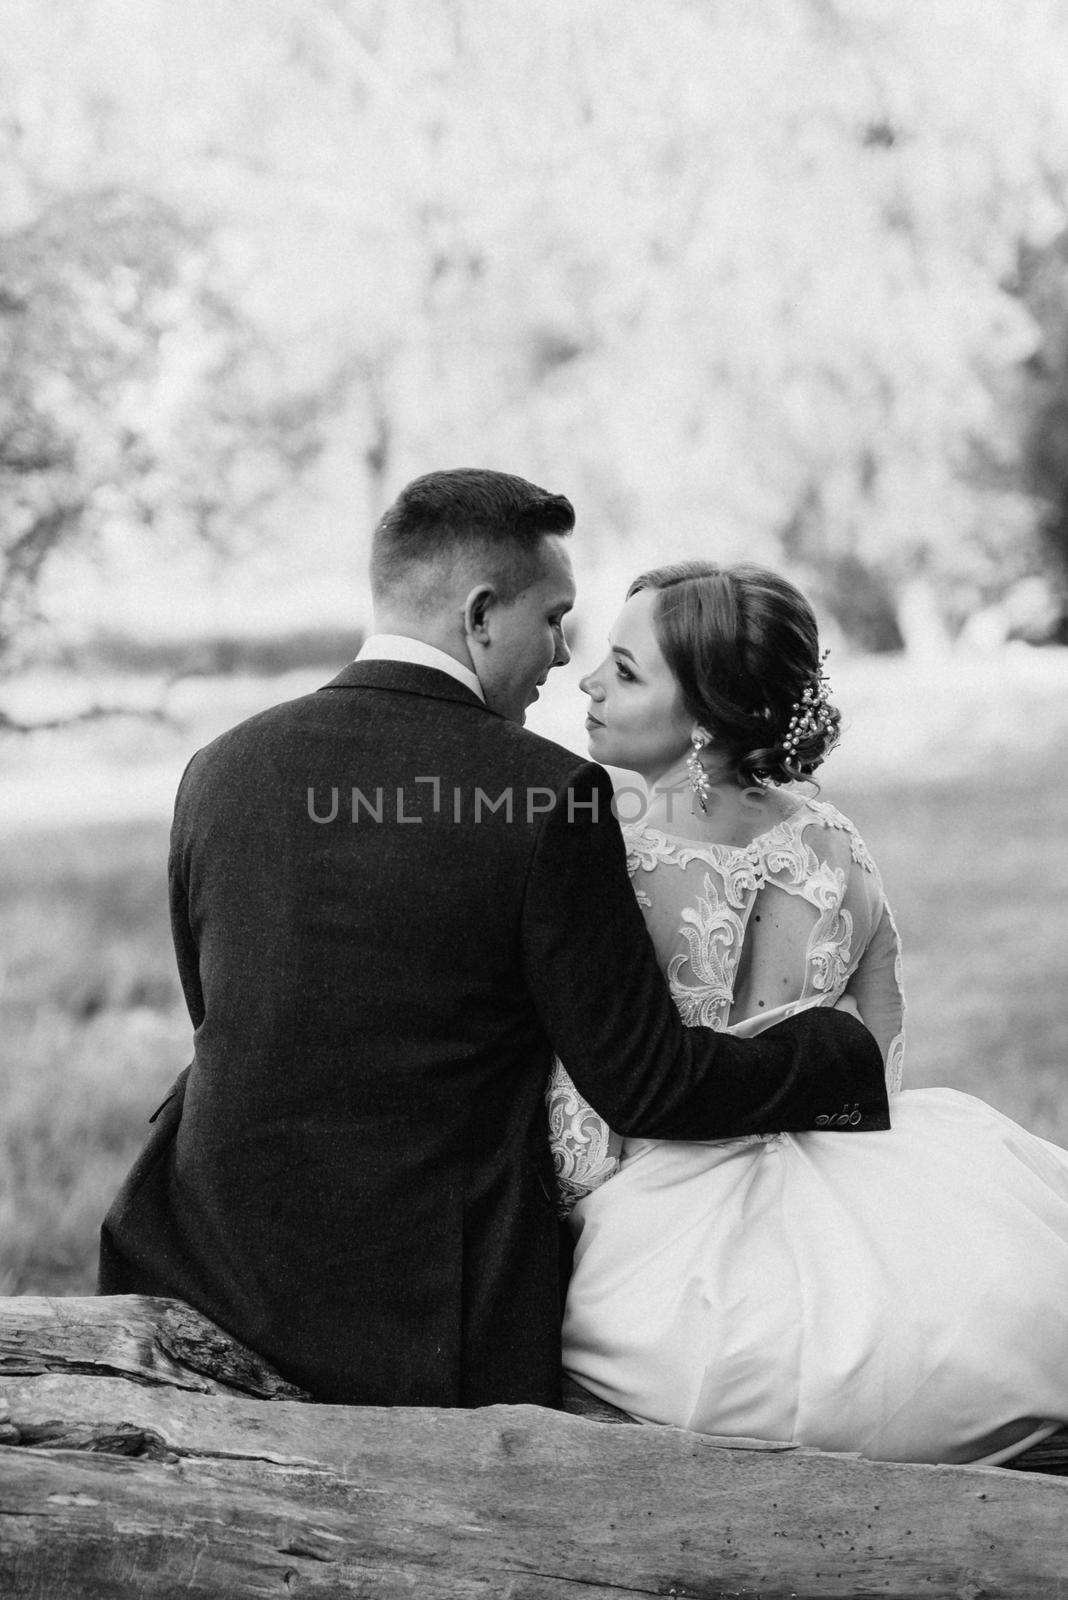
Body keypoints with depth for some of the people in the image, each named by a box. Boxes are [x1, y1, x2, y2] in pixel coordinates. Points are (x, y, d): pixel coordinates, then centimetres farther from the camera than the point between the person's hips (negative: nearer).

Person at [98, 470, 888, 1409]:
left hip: (212, 1285, 5)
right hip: (436, 1324, -5)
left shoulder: (218, 773, 1)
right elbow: (650, 1090, -11)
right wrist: (845, 1054, 5)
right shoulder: (548, 798, -14)